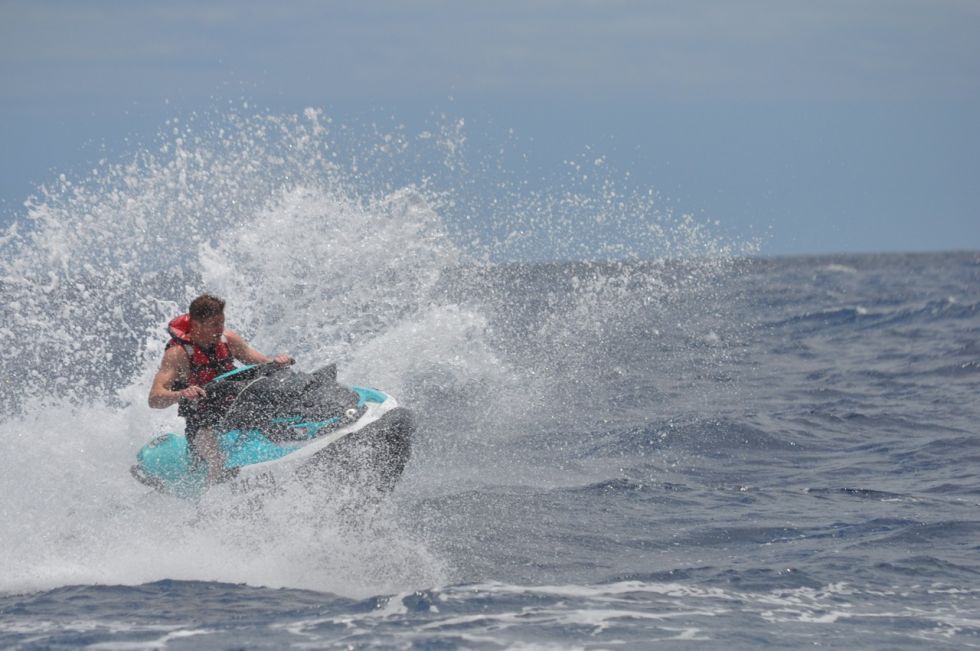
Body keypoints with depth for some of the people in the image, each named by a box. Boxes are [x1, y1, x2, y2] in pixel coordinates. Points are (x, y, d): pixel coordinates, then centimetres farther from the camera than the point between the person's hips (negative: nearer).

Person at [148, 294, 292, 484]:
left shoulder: (227, 340, 4)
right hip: (202, 426, -5)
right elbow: (154, 399, -22)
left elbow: (262, 363, 12)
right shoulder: (177, 353, -13)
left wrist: (277, 361, -13)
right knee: (220, 459, -38)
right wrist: (181, 394, -43)